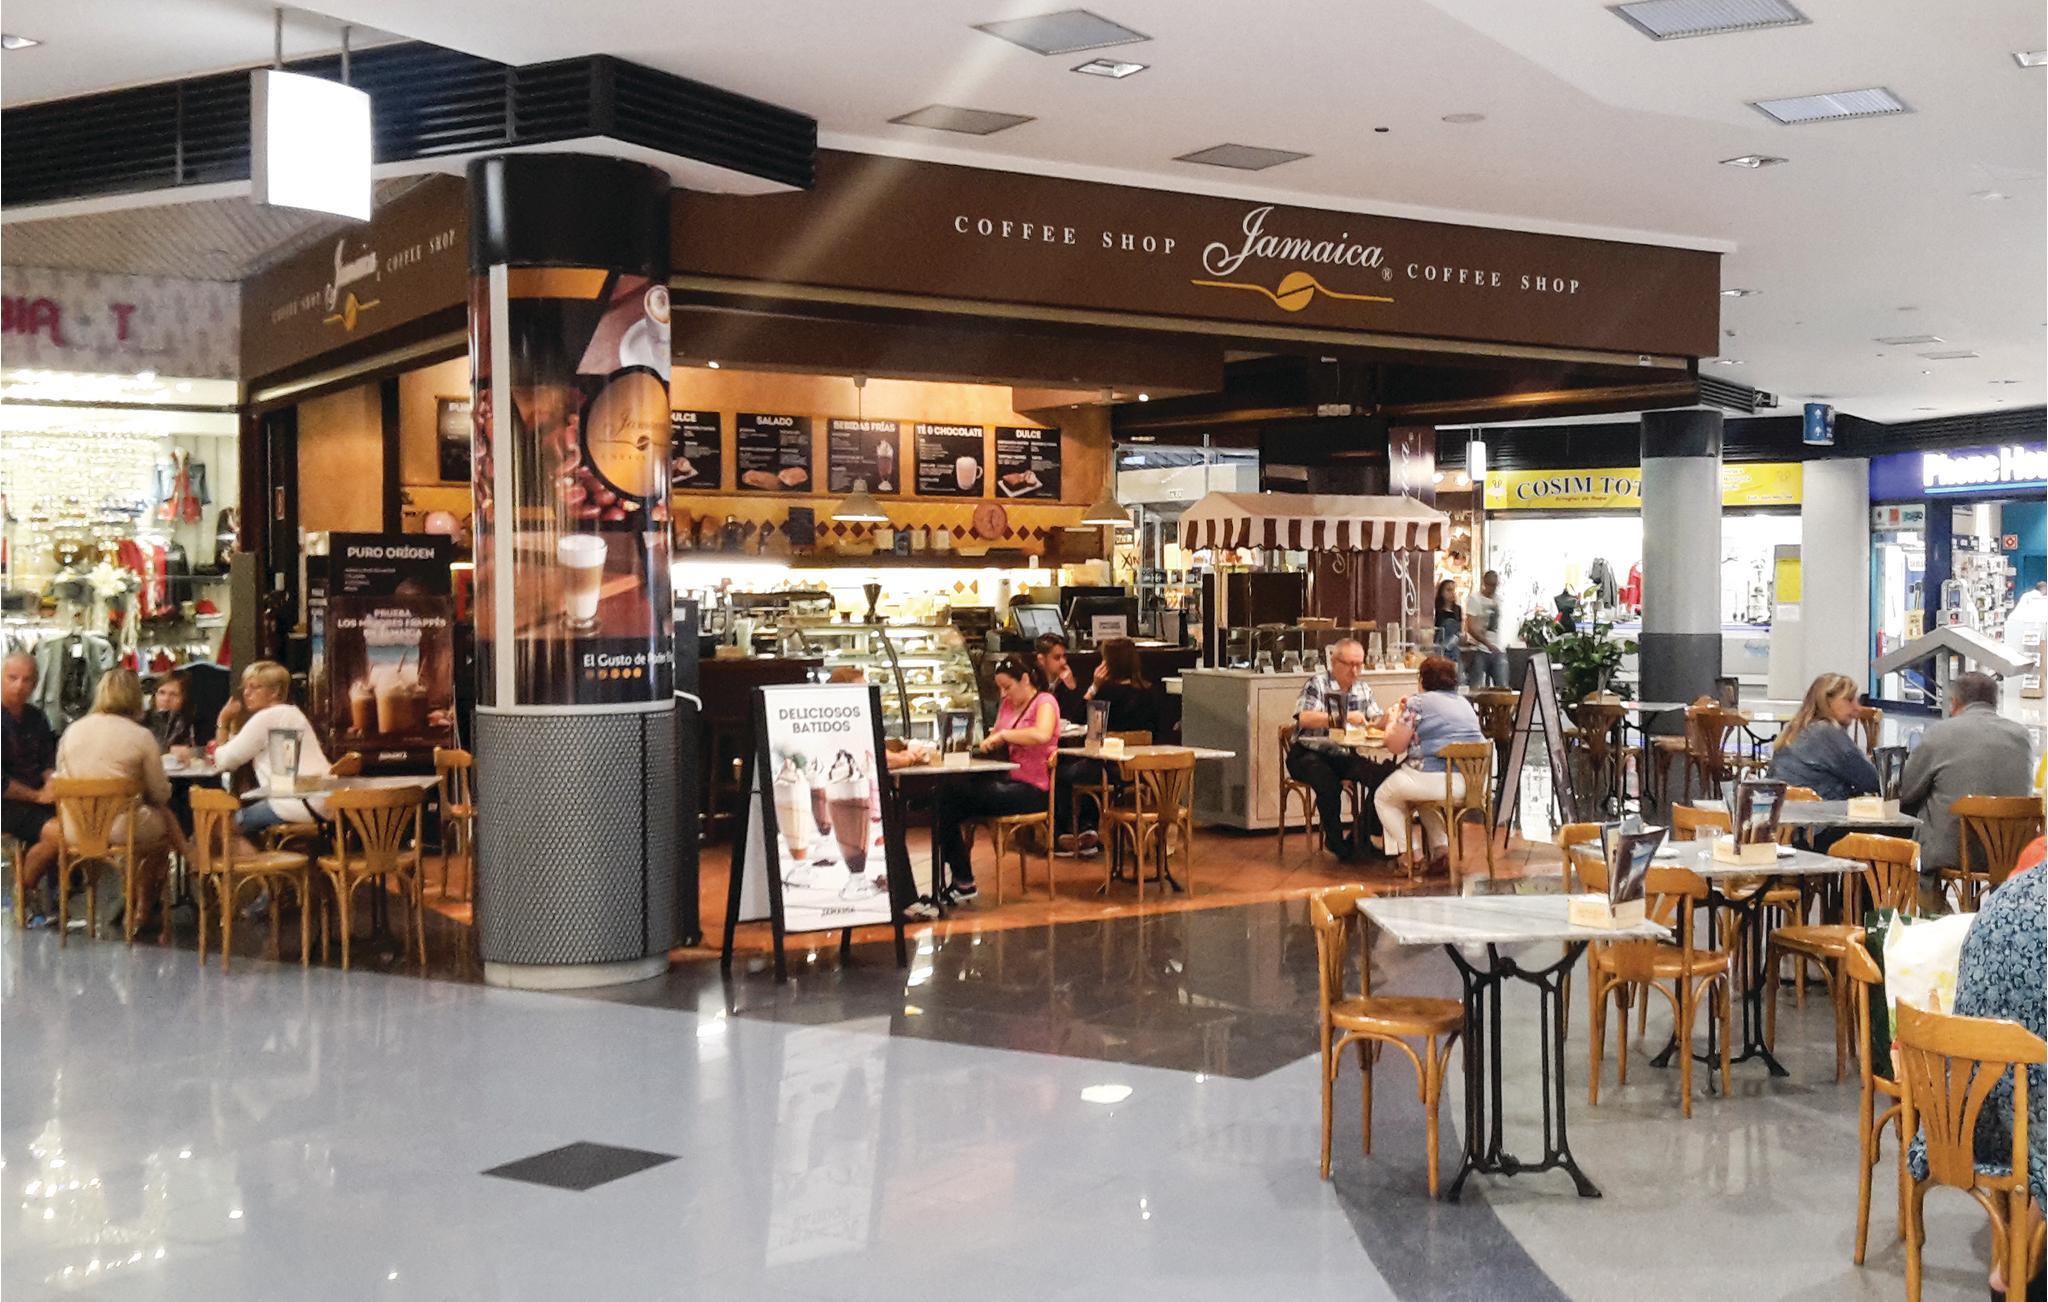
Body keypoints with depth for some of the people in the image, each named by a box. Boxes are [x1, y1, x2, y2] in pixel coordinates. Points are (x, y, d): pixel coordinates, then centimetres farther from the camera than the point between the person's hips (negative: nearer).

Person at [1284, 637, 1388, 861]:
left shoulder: (1362, 689, 12)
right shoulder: (1317, 683, -9)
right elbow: (1304, 718, -24)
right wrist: (1342, 718, -34)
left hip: (1343, 756, 6)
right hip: (1309, 754, -6)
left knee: (1382, 776, -19)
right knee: (1329, 782, -36)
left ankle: (1361, 840, -6)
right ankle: (1336, 842, -14)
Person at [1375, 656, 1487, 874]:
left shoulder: (1418, 704, -6)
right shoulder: (1465, 703, 17)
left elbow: (1395, 745, -6)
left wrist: (1393, 722, 15)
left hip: (1435, 780, -7)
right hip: (1472, 782, 7)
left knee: (1383, 797, 18)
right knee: (1425, 800, 37)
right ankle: (1441, 850, 19)